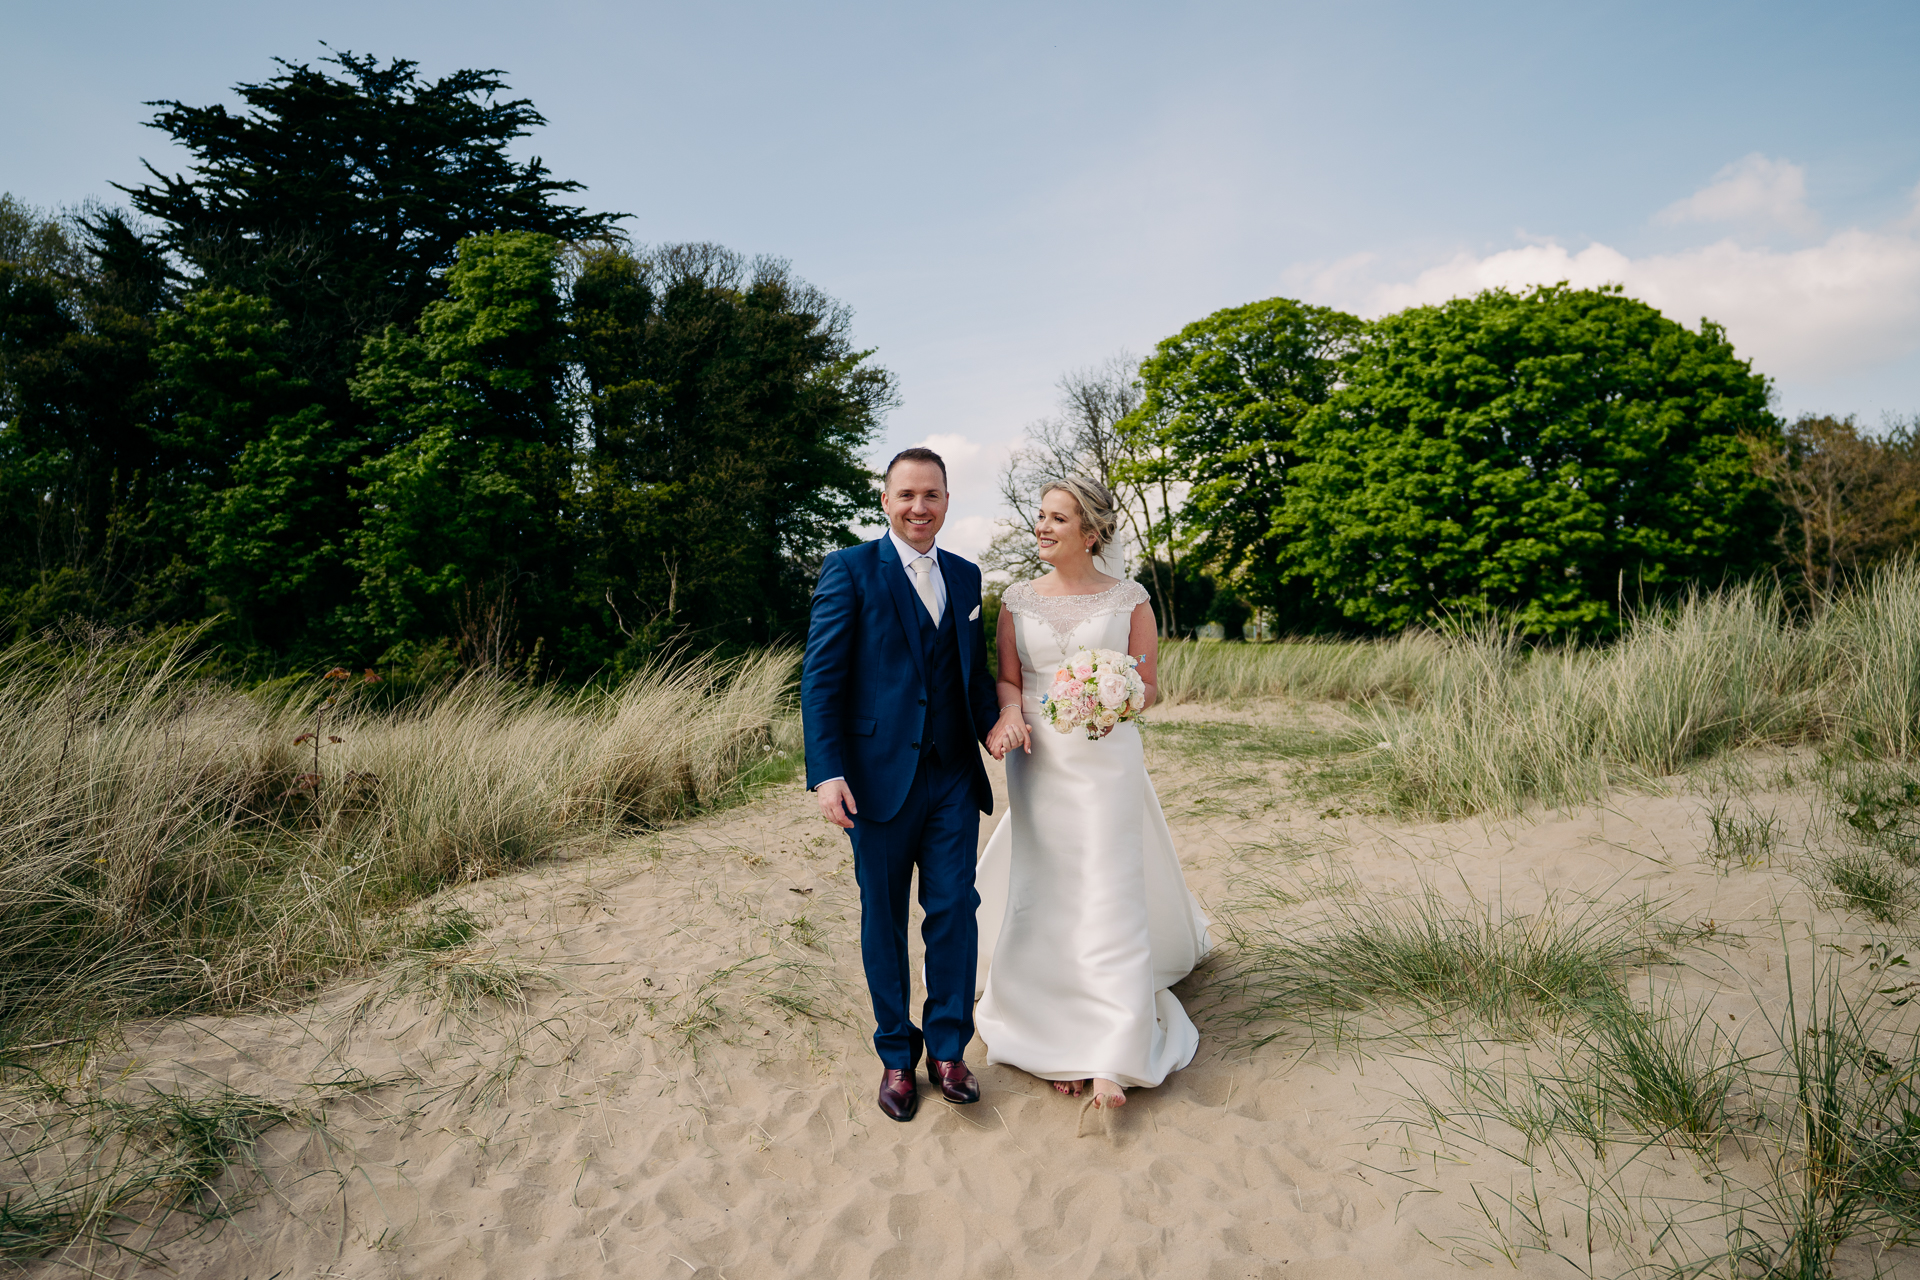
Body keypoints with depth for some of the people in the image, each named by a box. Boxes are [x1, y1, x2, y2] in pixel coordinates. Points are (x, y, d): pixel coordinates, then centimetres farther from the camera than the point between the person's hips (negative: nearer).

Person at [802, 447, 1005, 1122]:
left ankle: (948, 1048, 25)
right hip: (880, 775, -3)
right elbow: (820, 677, -8)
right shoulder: (850, 569, -4)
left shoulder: (965, 576, 11)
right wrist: (828, 771, -16)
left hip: (954, 775, 4)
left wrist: (998, 727, -3)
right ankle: (897, 1056, 27)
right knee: (883, 918, 10)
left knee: (955, 910, 6)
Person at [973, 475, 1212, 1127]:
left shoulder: (1128, 598, -1)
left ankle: (1111, 1057, 4)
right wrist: (1012, 716, -15)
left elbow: (1147, 686, 1)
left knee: (1108, 895, -4)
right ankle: (1058, 1037, 20)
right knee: (1044, 895, 6)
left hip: (1107, 761, -2)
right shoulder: (1018, 599, 6)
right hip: (1037, 761, 3)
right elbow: (1007, 679, 6)